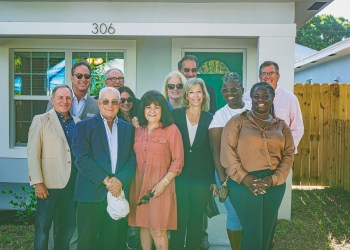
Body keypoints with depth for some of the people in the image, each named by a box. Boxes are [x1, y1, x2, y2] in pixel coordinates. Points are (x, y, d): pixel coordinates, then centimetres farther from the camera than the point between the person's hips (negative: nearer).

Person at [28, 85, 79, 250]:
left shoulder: (77, 123, 10)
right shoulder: (40, 120, -2)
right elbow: (33, 154, -7)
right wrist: (37, 182, -13)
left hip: (73, 184, 4)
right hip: (49, 184, -4)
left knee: (69, 224, 14)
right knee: (43, 226, 7)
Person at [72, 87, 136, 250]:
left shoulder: (127, 128, 13)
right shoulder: (85, 126, 3)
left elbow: (132, 158, 4)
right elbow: (81, 158, -8)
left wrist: (120, 180, -12)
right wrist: (105, 180, -13)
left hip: (119, 192, 3)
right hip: (92, 194, -2)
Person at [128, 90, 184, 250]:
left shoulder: (171, 129, -7)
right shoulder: (138, 130, 10)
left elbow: (178, 161, -8)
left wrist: (163, 183, -14)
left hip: (160, 184, -5)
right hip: (139, 183, 5)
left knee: (157, 230, -4)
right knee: (143, 225, 11)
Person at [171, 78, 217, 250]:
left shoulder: (210, 119, 3)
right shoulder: (175, 115, 1)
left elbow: (214, 152, 5)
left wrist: (215, 180, 3)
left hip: (202, 179, 1)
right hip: (179, 177, -1)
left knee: (196, 220, 12)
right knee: (180, 219, 3)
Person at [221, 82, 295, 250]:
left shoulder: (281, 126, 12)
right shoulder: (237, 122, 1)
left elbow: (289, 154, 5)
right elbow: (227, 151, -6)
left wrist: (274, 179, -9)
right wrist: (244, 178, -15)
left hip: (275, 184, 4)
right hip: (244, 184, -4)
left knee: (268, 229, 13)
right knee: (252, 231, -1)